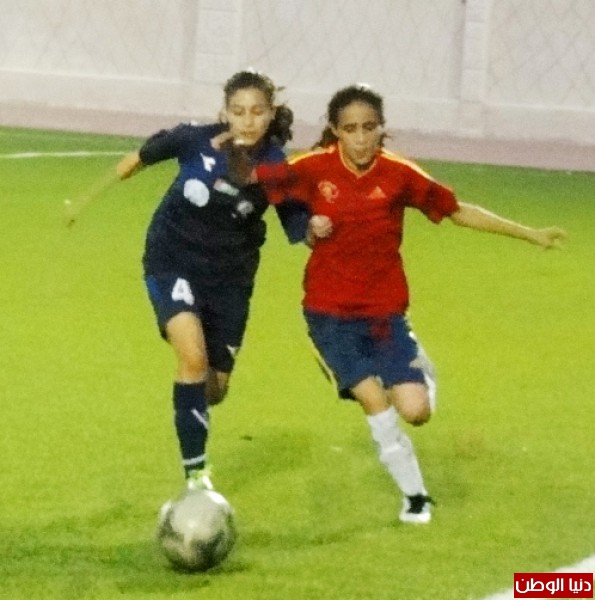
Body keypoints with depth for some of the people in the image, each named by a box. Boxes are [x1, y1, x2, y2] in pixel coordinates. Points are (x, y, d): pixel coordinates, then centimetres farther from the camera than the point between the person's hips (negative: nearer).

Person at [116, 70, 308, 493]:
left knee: (215, 387, 10)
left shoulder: (278, 169, -18)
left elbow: (299, 229, -14)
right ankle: (196, 475, -16)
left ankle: (191, 409, 49)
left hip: (230, 276, 2)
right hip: (173, 262, -2)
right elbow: (144, 156, -3)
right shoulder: (196, 140, -20)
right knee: (194, 357, -24)